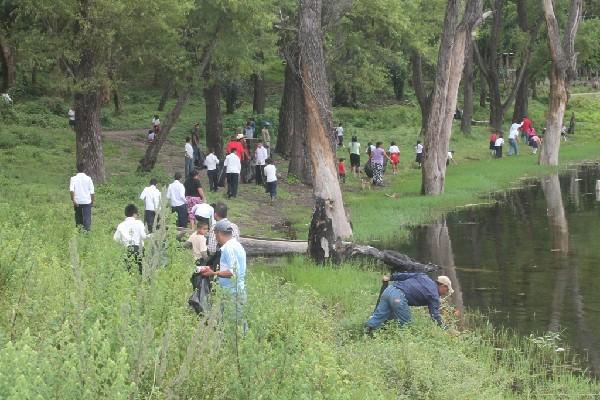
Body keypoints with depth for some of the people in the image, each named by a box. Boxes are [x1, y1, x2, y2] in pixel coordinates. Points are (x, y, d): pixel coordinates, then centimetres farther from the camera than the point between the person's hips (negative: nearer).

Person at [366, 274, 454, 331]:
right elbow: (435, 314, 4)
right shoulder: (434, 295, 5)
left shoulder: (423, 276, 23)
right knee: (406, 324, 4)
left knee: (377, 317, 3)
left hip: (389, 290, 8)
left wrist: (390, 278, 30)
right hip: (399, 297, -8)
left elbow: (405, 275, 22)